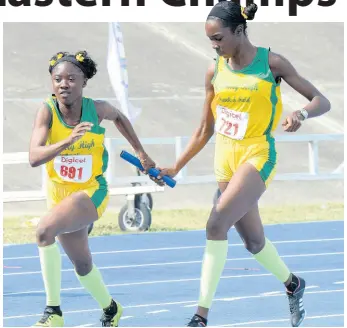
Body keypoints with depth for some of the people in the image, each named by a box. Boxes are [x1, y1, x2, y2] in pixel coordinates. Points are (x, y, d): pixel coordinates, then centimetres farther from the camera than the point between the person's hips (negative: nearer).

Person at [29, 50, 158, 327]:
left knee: (45, 230, -31)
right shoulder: (48, 111, -19)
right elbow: (34, 158, -32)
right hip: (59, 194, 3)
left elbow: (119, 117, 10)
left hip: (91, 192, -3)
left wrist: (141, 152, 13)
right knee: (82, 263, 21)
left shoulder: (97, 109, -16)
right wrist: (66, 142, -47)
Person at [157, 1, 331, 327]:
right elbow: (205, 129, 13)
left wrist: (302, 113, -27)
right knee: (253, 241, 14)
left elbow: (321, 101, -6)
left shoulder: (271, 63, -8)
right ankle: (293, 285, 42)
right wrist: (176, 167, 11)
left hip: (257, 156, -5)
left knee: (216, 226, -22)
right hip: (225, 159, 6)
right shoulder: (215, 71, 3)